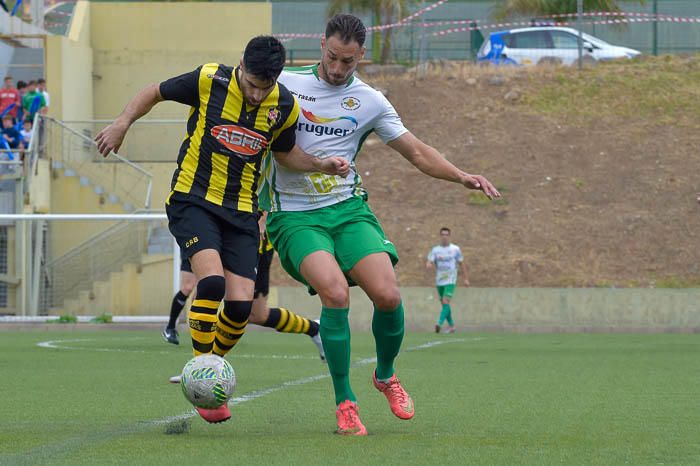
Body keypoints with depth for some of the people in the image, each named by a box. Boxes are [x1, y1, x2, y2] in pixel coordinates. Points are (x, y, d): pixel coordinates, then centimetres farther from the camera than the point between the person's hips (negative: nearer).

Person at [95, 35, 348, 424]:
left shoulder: (285, 106, -1)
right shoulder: (209, 80, -11)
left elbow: (285, 153, 18)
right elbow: (155, 93, 4)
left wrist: (321, 165, 1)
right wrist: (123, 123, -11)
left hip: (241, 212, 4)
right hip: (193, 199, -3)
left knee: (240, 304, -7)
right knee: (212, 280, -26)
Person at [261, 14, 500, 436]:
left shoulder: (370, 102, 7)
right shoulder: (284, 84, 2)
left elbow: (417, 151, 11)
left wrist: (461, 176, -5)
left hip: (348, 209, 2)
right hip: (295, 215, -2)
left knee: (387, 294, -18)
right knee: (336, 293, -27)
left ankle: (386, 375, 14)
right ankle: (344, 401, -12)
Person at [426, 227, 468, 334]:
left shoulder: (455, 249, 2)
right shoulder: (435, 250, 6)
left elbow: (461, 264, 8)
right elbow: (429, 262, -2)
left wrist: (465, 279, 7)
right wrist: (429, 265, -28)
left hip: (450, 281, -4)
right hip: (439, 281, 4)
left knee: (445, 302, -19)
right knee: (444, 304, 10)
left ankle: (439, 323, -30)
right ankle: (451, 325, 23)